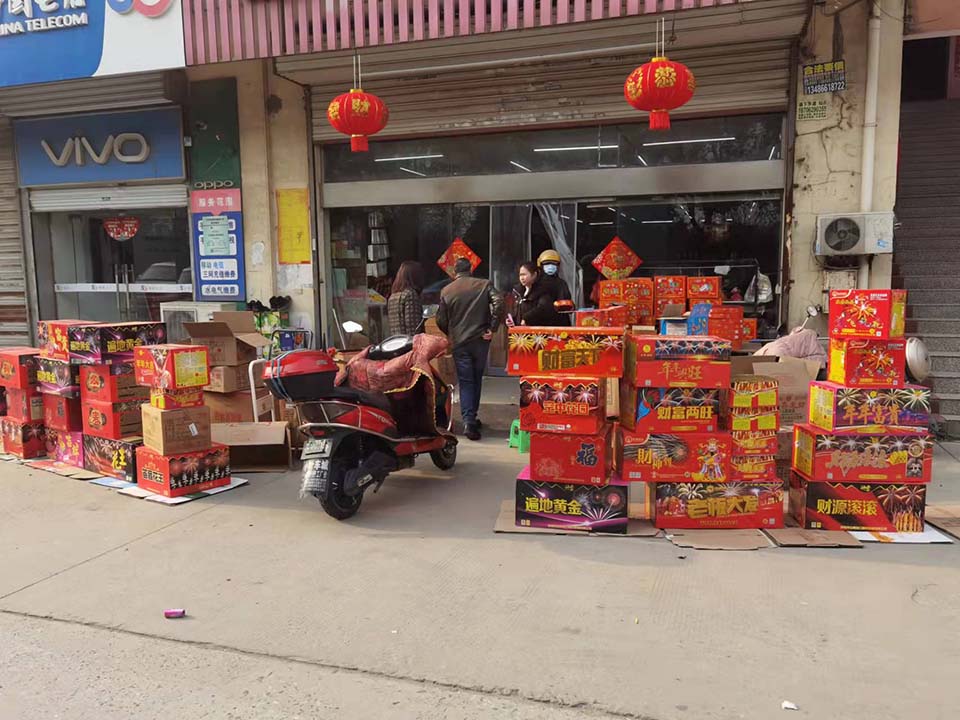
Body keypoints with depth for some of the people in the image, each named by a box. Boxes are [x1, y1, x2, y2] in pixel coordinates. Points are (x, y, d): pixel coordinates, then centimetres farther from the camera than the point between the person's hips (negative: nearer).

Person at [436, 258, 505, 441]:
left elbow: (441, 320, 4)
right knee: (477, 379, 15)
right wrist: (492, 328, -8)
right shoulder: (484, 285, 2)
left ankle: (468, 421, -12)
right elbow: (498, 303, -13)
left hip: (459, 343, 0)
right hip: (480, 339, 0)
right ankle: (472, 417, 23)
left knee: (465, 382, 1)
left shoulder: (446, 291, 4)